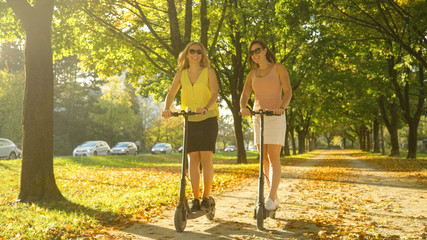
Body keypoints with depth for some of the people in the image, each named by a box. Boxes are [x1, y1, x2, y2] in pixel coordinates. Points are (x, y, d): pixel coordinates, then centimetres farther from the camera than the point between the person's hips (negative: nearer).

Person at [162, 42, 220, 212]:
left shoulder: (209, 72, 0)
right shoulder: (181, 74, 9)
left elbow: (215, 93, -12)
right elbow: (171, 94, 3)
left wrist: (205, 108, -31)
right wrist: (166, 109, -18)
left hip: (208, 119, -3)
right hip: (190, 121, 3)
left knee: (206, 158, -6)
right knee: (193, 159, 2)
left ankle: (206, 197, 7)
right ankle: (195, 199, 10)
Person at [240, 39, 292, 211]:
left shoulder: (278, 68, 2)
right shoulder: (252, 74, 15)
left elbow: (288, 91, -7)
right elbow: (245, 94, 4)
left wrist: (281, 107, -27)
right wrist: (243, 107, -19)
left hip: (275, 116, -5)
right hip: (258, 117, 5)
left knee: (273, 157, -11)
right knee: (264, 158, 5)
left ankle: (271, 199, -12)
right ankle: (275, 197, 15)